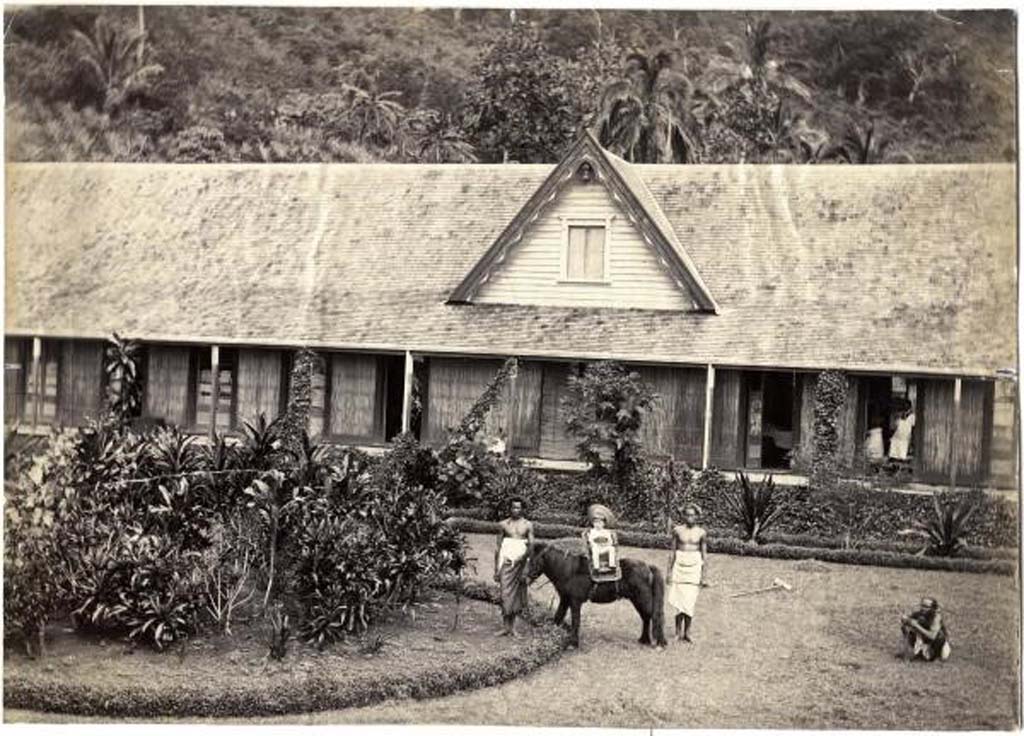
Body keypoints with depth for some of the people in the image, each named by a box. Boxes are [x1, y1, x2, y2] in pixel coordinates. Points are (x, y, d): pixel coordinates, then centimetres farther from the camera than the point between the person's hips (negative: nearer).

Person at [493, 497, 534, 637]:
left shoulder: (527, 525, 6)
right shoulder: (503, 525, 6)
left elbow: (531, 545, 1)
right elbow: (498, 547, 7)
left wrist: (523, 556, -16)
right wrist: (496, 568, 4)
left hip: (522, 562, 1)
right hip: (507, 561, -1)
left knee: (518, 594, 2)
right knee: (506, 594, -7)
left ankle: (512, 626, 10)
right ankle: (506, 627, -5)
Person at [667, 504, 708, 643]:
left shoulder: (701, 533, 3)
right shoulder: (677, 531, 2)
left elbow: (704, 554, 6)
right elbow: (672, 552, 6)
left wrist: (704, 574, 3)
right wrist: (669, 571, 5)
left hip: (694, 567, 0)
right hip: (679, 565, 0)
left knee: (690, 601, -1)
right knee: (680, 600, -6)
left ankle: (686, 632, 10)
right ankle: (678, 631, 7)